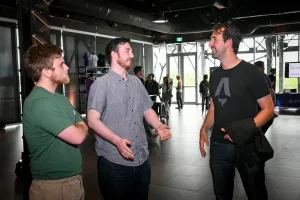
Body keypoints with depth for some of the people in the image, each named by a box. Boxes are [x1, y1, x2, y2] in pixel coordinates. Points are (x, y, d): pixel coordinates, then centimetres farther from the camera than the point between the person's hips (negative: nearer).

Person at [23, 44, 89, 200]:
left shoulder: (60, 98, 10)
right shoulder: (39, 103, -22)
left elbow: (83, 130, 10)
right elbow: (77, 137, -24)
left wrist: (77, 129, -11)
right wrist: (79, 127, -3)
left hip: (74, 178, 8)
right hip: (54, 185, -8)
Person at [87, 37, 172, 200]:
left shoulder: (137, 82, 13)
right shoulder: (101, 84, -8)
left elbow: (147, 109, 18)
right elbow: (92, 120, -15)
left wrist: (159, 126, -3)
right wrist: (117, 140, -28)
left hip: (142, 160, 6)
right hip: (115, 163, -6)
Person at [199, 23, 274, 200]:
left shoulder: (251, 72, -11)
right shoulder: (215, 75, 9)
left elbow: (268, 109, -10)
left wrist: (246, 128, -24)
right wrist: (204, 129, 2)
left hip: (246, 145, -5)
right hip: (219, 146, 6)